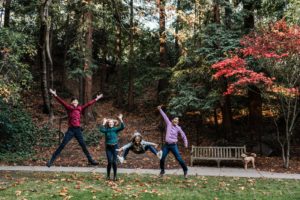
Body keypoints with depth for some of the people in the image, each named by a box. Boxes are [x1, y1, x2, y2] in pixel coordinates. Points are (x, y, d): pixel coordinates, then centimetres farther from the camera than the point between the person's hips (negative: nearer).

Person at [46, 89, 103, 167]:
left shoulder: (80, 109, 6)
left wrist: (96, 99, 16)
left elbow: (88, 104, 12)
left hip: (78, 130, 3)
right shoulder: (69, 108, -2)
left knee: (83, 146, 9)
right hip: (71, 130, -2)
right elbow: (62, 102, -12)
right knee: (62, 145, -5)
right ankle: (51, 160, 0)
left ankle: (90, 160, 20)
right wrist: (55, 95, -22)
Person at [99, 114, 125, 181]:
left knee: (114, 162, -3)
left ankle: (115, 176, 10)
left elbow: (122, 127, -18)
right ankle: (108, 176, 13)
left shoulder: (115, 129, -1)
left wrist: (121, 120, -28)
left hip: (115, 147, 0)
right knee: (109, 162, -5)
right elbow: (101, 130, -23)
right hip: (108, 147, 0)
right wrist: (103, 123, -30)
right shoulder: (106, 130, -1)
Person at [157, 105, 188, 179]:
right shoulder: (169, 124, 6)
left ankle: (185, 171, 11)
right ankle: (162, 171, 22)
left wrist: (185, 143, 3)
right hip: (166, 145, 2)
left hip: (173, 145, -2)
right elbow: (164, 116, 6)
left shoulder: (178, 128, 2)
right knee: (162, 159, -1)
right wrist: (160, 109, 5)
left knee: (179, 159, -6)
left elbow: (183, 135, 10)